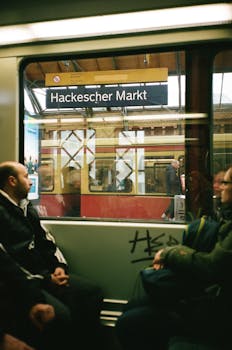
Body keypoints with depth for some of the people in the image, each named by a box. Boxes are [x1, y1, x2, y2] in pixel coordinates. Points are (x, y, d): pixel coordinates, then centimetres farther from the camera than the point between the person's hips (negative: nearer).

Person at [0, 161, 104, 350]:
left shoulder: (27, 208, 15)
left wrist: (59, 266, -1)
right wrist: (45, 281, -17)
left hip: (45, 274, 8)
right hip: (22, 284, -8)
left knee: (93, 292, -3)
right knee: (60, 315, -30)